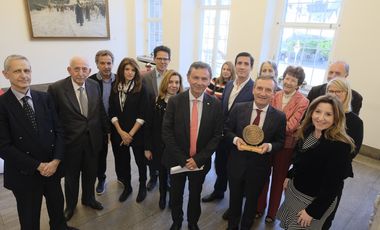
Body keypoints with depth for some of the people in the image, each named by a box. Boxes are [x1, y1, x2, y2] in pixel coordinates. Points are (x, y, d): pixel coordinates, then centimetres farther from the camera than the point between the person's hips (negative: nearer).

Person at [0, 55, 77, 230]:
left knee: (57, 207, 23)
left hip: (52, 167, 3)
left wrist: (56, 160, -12)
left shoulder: (44, 98, 0)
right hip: (25, 173, -3)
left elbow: (58, 130, 0)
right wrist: (37, 165, -16)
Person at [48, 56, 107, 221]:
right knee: (71, 176, 18)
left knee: (91, 173, 21)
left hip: (93, 139, 3)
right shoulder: (56, 88, -16)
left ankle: (88, 198, 48)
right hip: (70, 141, -3)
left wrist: (104, 131, 10)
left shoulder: (94, 85, -3)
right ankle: (71, 204, 45)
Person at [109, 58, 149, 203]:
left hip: (137, 132, -2)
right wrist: (121, 132, -8)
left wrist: (131, 133, -12)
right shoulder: (115, 87, 1)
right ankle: (127, 187, 34)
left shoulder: (141, 88, -7)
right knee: (122, 161, 12)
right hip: (118, 132, 3)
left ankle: (142, 186, 32)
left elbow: (142, 114, -9)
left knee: (140, 160, 9)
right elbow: (112, 112, 0)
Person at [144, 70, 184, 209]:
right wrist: (148, 147, -2)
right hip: (160, 145, 2)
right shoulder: (157, 102, -6)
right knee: (162, 171, 18)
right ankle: (162, 195, 44)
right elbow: (149, 126, -2)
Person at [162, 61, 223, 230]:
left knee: (195, 195, 22)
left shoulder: (215, 104, -9)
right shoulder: (175, 101, -12)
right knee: (176, 195, 19)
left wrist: (198, 159, -14)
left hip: (200, 162, 1)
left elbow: (217, 135, -7)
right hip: (177, 160, 0)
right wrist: (182, 159, -16)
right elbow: (166, 132, -12)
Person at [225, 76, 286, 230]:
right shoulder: (239, 108, -10)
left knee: (252, 200, 23)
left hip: (259, 166, 0)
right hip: (237, 163, 1)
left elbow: (280, 142, -2)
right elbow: (227, 129, -2)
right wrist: (235, 139, -21)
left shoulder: (279, 117, -11)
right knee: (235, 198, 22)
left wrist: (269, 146, -23)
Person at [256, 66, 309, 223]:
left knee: (278, 178, 15)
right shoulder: (276, 96, 0)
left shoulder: (303, 102, -12)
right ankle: (259, 208, 35)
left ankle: (272, 212, 36)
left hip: (286, 145, -3)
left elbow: (290, 125, -18)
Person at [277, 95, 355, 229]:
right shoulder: (308, 131, -6)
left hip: (314, 201, -6)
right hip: (294, 190, 6)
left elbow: (332, 185, -23)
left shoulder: (340, 146, -27)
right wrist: (289, 176, 13)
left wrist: (313, 211, -19)